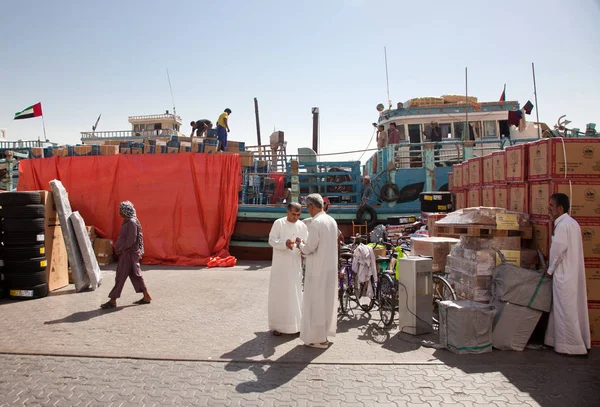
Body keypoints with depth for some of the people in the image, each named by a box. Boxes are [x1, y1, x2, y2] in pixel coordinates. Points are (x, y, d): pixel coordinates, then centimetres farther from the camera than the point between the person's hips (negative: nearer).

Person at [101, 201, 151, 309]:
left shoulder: (132, 223, -18)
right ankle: (146, 297, 18)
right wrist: (118, 247, 9)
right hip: (125, 253, 10)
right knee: (135, 275, 13)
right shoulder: (127, 222, 11)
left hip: (128, 254, -10)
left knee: (120, 277, -2)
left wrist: (120, 250, -16)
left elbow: (131, 240, -23)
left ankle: (113, 301, 7)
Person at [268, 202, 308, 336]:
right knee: (278, 294, 1)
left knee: (295, 294, 8)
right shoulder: (278, 223, -4)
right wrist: (285, 243, -26)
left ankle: (295, 323, 19)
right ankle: (277, 325, 11)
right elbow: (271, 240, -9)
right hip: (280, 265, -3)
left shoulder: (302, 226, 6)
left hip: (295, 265, 3)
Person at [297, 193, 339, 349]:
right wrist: (306, 247, 17)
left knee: (316, 302, 2)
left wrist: (300, 244, 3)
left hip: (317, 269, -8)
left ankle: (319, 339, 9)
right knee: (327, 299, 17)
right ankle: (326, 331, 29)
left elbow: (310, 248, -17)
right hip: (330, 267, 8)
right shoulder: (332, 221, 9)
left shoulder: (315, 222, -17)